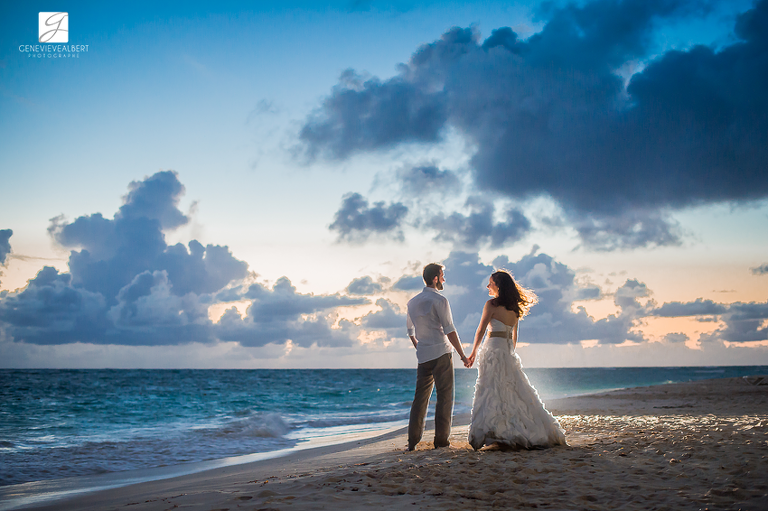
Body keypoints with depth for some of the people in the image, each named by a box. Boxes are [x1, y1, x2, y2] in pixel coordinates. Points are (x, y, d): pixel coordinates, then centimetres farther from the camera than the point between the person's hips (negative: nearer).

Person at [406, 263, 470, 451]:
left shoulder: (413, 302, 13)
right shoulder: (439, 300, -9)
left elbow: (411, 332, 22)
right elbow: (449, 331, -12)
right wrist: (463, 355, -6)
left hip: (423, 356, 6)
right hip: (441, 353, -6)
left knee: (420, 397, 9)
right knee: (445, 397, 0)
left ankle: (412, 440, 6)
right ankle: (441, 440, -2)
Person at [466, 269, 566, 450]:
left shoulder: (492, 304, -8)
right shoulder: (514, 307, 12)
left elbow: (481, 330, -7)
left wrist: (474, 352, 2)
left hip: (493, 349, -7)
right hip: (508, 352, 7)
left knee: (492, 391, -8)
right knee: (516, 391, 11)